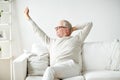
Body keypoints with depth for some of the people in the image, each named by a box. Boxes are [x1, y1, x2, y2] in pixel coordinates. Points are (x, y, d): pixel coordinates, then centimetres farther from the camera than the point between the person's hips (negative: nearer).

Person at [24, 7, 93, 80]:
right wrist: (29, 18, 39)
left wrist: (74, 28, 28)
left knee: (50, 70, -33)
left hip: (71, 67, -3)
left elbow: (89, 24, 21)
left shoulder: (76, 39, 20)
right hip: (55, 69, 3)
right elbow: (38, 32, 35)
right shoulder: (52, 42, 31)